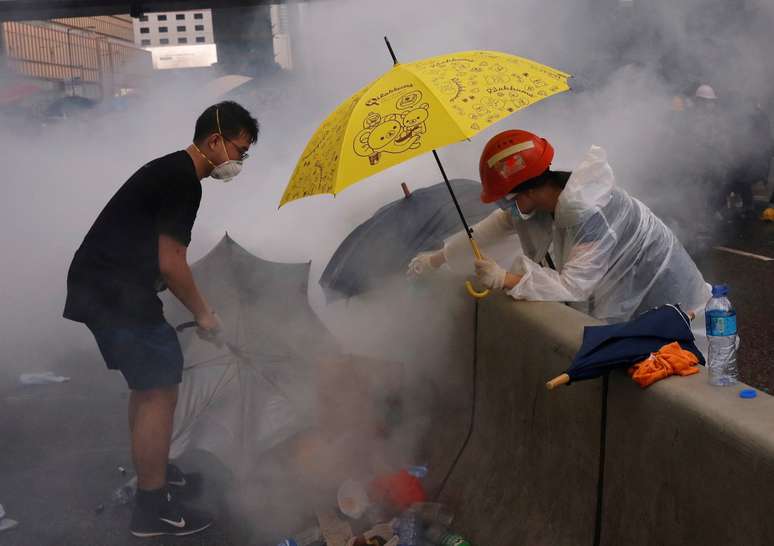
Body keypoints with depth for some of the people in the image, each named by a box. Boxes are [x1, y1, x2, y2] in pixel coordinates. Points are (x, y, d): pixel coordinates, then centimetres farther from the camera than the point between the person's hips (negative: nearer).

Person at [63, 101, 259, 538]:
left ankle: (150, 473, 36)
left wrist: (197, 306, 22)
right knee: (160, 390, -5)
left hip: (99, 287, 11)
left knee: (147, 385, 21)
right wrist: (203, 313, -4)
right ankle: (153, 509, 3)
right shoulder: (183, 181, -15)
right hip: (118, 294, -11)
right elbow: (170, 264, -18)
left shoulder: (170, 170, 17)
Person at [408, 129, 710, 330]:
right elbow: (500, 223, 7)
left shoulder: (589, 216, -35)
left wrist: (505, 279, -36)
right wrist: (439, 257, 10)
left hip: (662, 298, -9)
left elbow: (573, 285, -36)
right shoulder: (546, 193, -6)